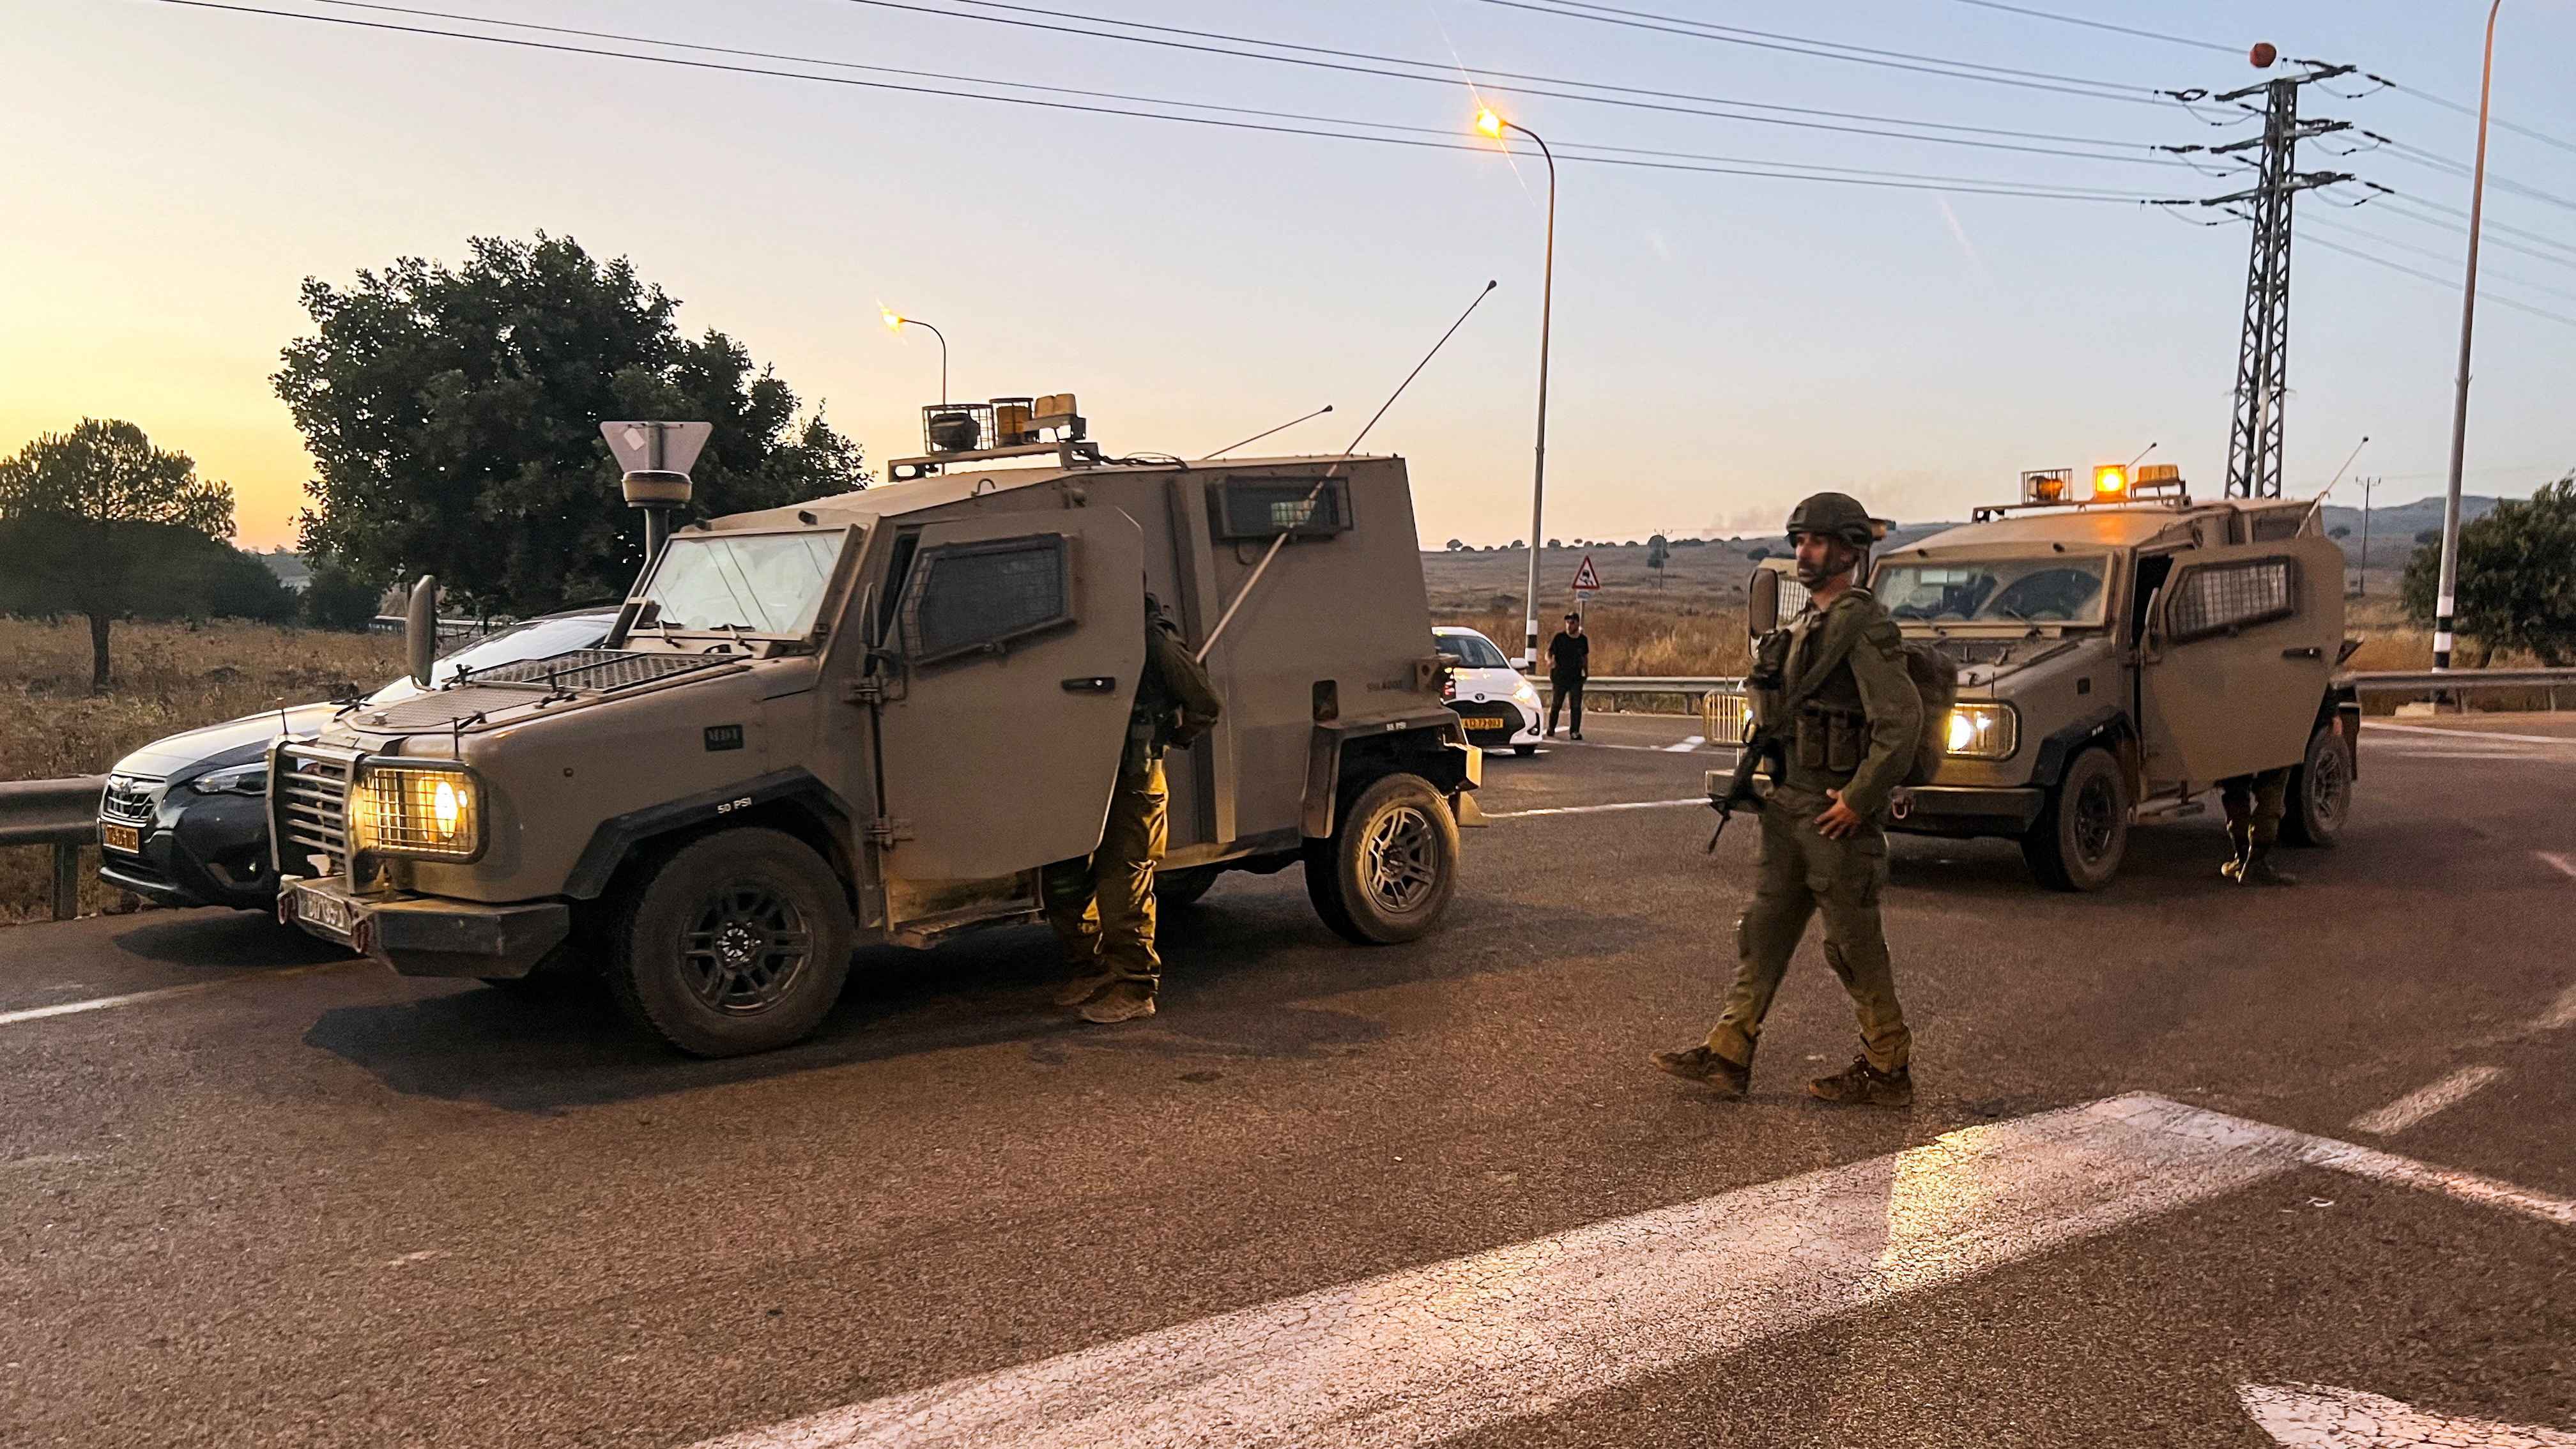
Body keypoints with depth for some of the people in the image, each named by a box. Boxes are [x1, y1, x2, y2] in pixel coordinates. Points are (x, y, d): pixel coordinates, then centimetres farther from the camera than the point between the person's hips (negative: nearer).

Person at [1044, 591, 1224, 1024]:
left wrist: (1168, 738, 6)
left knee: (1122, 886, -6)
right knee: (1061, 882, 9)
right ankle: (1092, 972, 24)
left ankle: (1135, 989, 4)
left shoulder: (1153, 639, -9)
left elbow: (1206, 704, -4)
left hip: (1135, 782, -7)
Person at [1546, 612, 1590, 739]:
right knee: (1556, 705, 5)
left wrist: (1586, 672, 14)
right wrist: (1550, 660, -28)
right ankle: (1551, 730, 23)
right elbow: (1548, 653, -6)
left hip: (1576, 677, 2)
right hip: (1560, 677, -2)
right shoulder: (1559, 637, -4)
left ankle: (1575, 732, -6)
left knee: (1577, 705, -7)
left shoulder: (1583, 640, 6)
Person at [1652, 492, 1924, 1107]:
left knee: (1854, 945, 0)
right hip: (1790, 803, 9)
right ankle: (1727, 1054, 15)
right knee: (1764, 930, 10)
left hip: (1836, 811, -9)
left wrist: (1858, 799, -21)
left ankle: (1888, 1070, 13)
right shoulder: (1805, 625, 15)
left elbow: (1902, 720, -23)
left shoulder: (1864, 627, -15)